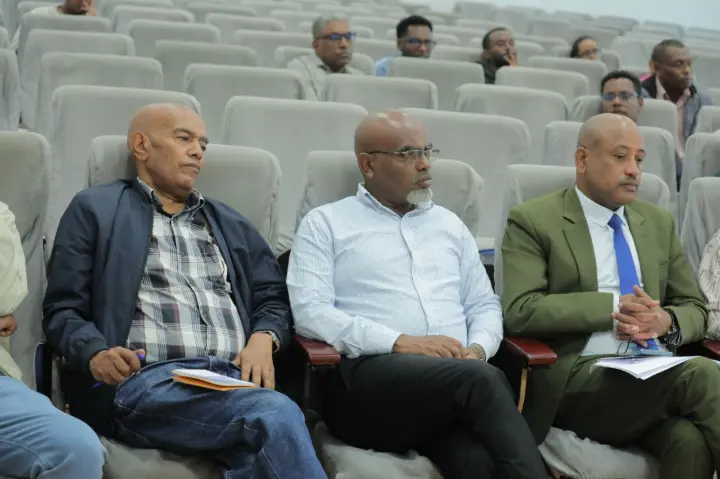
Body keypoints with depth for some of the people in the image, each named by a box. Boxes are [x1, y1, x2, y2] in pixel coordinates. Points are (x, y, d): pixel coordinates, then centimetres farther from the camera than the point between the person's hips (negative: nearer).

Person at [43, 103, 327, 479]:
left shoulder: (230, 223, 28)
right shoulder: (96, 209, 14)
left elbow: (273, 300, 23)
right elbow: (62, 311, 7)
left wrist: (263, 339, 0)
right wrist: (96, 354, -14)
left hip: (232, 381, 4)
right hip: (146, 381, -4)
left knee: (262, 439, -34)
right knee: (278, 415, -32)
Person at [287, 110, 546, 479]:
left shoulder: (449, 224, 25)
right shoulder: (324, 224, 10)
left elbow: (484, 305, 24)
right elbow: (310, 311, -4)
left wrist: (477, 348, -1)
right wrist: (401, 342, -15)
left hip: (458, 376, 4)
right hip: (371, 376, -3)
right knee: (482, 379, -34)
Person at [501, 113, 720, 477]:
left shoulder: (660, 222, 18)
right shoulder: (533, 221, 0)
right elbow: (520, 312, -11)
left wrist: (666, 321, -5)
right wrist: (612, 307, -16)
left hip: (653, 372, 5)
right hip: (577, 378, -4)